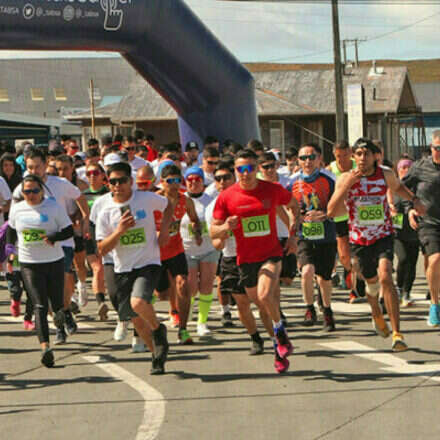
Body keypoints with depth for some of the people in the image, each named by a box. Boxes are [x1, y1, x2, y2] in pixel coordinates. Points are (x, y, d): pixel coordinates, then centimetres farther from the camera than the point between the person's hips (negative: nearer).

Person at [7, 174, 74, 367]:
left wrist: (53, 238, -22)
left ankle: (58, 312, 48)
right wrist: (11, 253, 17)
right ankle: (45, 347, -20)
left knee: (56, 303, 8)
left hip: (54, 262, 0)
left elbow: (68, 231, -4)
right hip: (29, 264, 0)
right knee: (40, 306, -11)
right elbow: (11, 231, 20)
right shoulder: (17, 209, 4)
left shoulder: (54, 207, -4)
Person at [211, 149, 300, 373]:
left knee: (265, 295, -25)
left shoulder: (273, 190, -5)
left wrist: (293, 235, 7)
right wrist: (225, 228, -22)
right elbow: (213, 230, 1)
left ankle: (280, 332, 1)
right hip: (246, 259, 2)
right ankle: (279, 347, 27)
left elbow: (294, 206, 15)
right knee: (261, 304, 9)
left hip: (271, 254, -2)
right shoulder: (226, 197, -5)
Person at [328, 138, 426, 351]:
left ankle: (397, 334, -24)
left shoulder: (385, 174, -4)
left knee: (385, 277, -24)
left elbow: (397, 186, 22)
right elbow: (332, 211, -19)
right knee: (372, 282, 17)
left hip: (384, 236, -1)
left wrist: (414, 199, 7)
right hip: (360, 239, 1)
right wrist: (348, 184, -28)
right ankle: (377, 314, 53)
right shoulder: (346, 178, -10)